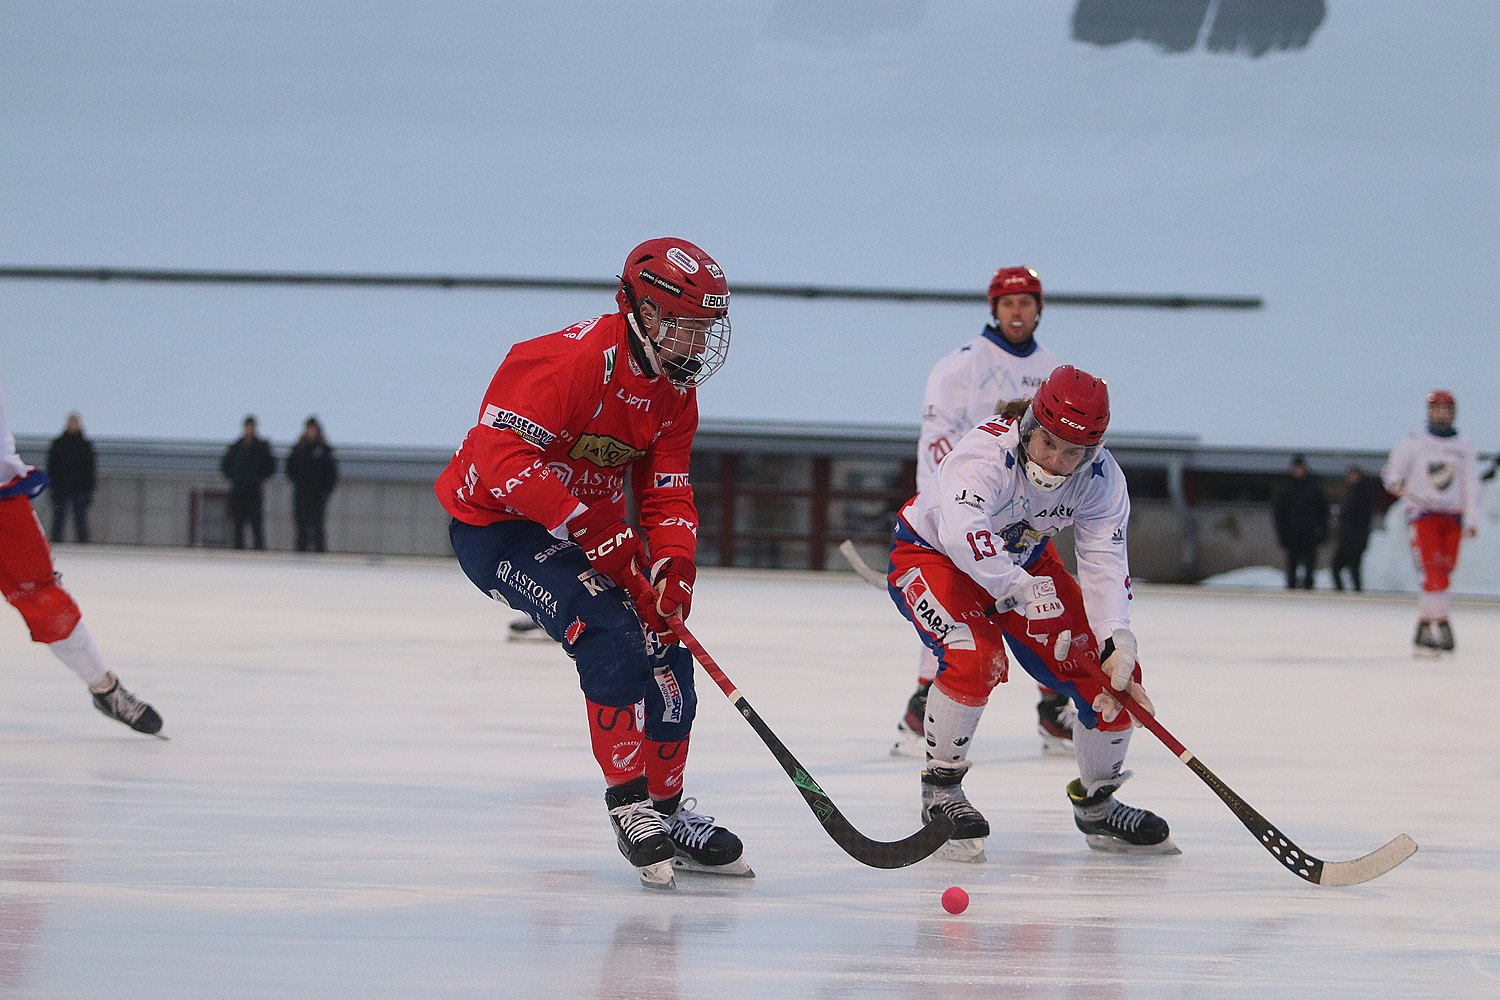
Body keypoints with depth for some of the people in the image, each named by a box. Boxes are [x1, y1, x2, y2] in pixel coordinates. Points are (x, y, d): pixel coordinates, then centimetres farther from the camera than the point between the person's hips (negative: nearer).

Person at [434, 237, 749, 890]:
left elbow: (667, 495, 4)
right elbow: (501, 455, -32)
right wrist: (590, 529, -35)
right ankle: (629, 804, -14)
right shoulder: (572, 359, -26)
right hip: (495, 522, -9)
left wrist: (673, 567, -17)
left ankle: (667, 811, 20)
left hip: (591, 529, 9)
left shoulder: (675, 393, 3)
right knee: (612, 635, -25)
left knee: (665, 651, 4)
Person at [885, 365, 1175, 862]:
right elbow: (961, 532, -50)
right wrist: (1018, 588, -58)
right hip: (930, 554, -5)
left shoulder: (1102, 477, -18)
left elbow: (1104, 562, -24)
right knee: (975, 657, -33)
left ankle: (1097, 804, 16)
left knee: (1115, 673, -5)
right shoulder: (986, 450, -35)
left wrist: (1116, 639, -38)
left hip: (1023, 561, 5)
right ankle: (941, 790, -12)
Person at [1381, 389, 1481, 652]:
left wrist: (1472, 521, -1)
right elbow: (1391, 470, 6)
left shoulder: (1466, 448, 11)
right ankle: (1441, 625, -19)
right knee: (1433, 571, -17)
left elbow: (1471, 486, 9)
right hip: (1422, 514, -3)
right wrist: (1395, 484, -18)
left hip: (1452, 518, 3)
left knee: (1442, 574, 0)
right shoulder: (1412, 443, 4)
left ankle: (1424, 629, 8)